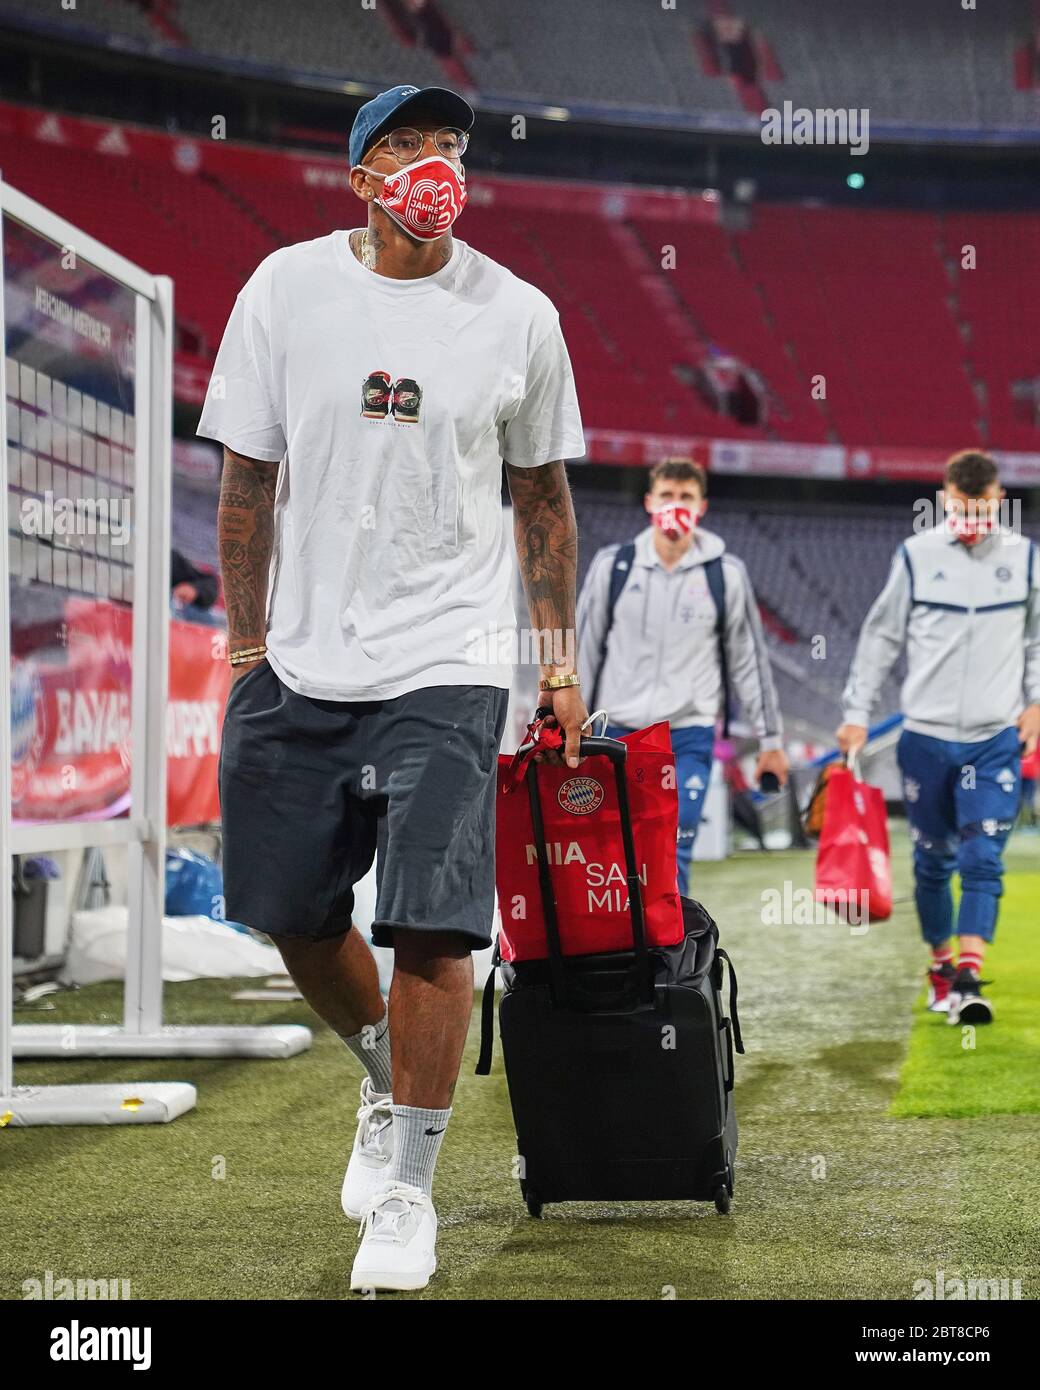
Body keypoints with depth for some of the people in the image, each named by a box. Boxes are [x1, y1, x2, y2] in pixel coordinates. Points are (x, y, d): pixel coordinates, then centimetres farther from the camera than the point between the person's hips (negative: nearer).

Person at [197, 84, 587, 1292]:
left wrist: (560, 658, 9)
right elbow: (249, 476, 5)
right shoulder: (287, 287, 1)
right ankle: (387, 1083, 40)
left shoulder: (517, 316, 1)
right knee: (294, 914, 10)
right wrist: (244, 641, 3)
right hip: (299, 658, 2)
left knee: (431, 924, -11)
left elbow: (541, 496, 11)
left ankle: (406, 1187, 5)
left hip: (445, 665, -2)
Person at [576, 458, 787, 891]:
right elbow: (584, 650, 9)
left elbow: (749, 659, 8)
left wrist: (770, 740, 8)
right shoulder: (612, 565, 4)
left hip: (690, 738, -1)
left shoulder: (725, 574, 2)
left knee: (671, 858, -13)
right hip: (620, 734, 2)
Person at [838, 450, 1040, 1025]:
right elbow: (882, 636, 7)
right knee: (933, 862, 9)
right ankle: (941, 967, 25)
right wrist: (857, 712, 4)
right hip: (926, 735, 0)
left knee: (983, 860, -11)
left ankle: (968, 980, -15)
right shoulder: (916, 555, 0)